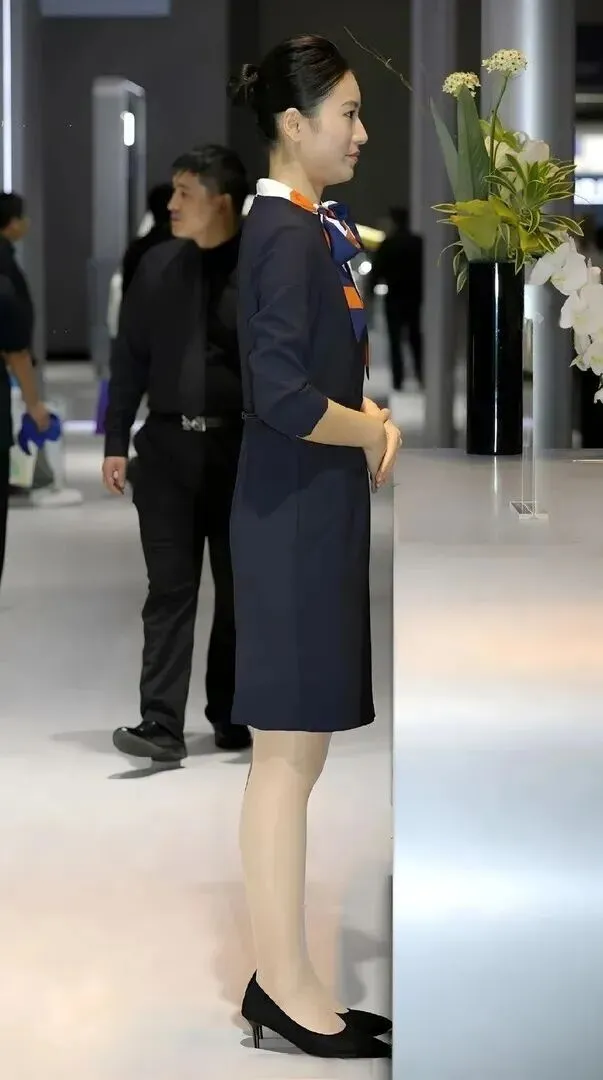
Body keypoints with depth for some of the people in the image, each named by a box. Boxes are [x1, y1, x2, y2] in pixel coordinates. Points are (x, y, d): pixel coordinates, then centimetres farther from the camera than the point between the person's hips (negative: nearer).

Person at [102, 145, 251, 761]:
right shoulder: (158, 267, 5)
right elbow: (130, 358, 9)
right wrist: (115, 442, 4)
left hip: (242, 449, -2)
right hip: (168, 445, 2)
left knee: (240, 589, 9)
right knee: (170, 587, -2)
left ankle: (231, 718, 22)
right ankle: (161, 726, -3)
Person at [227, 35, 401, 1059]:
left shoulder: (310, 227, 13)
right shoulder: (286, 234, -16)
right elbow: (284, 398, -25)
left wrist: (369, 420, 2)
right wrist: (372, 432, -9)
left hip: (312, 517, 10)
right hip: (294, 521, -10)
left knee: (293, 754, 12)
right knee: (288, 754, -3)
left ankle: (282, 979, 20)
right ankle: (287, 986, 6)